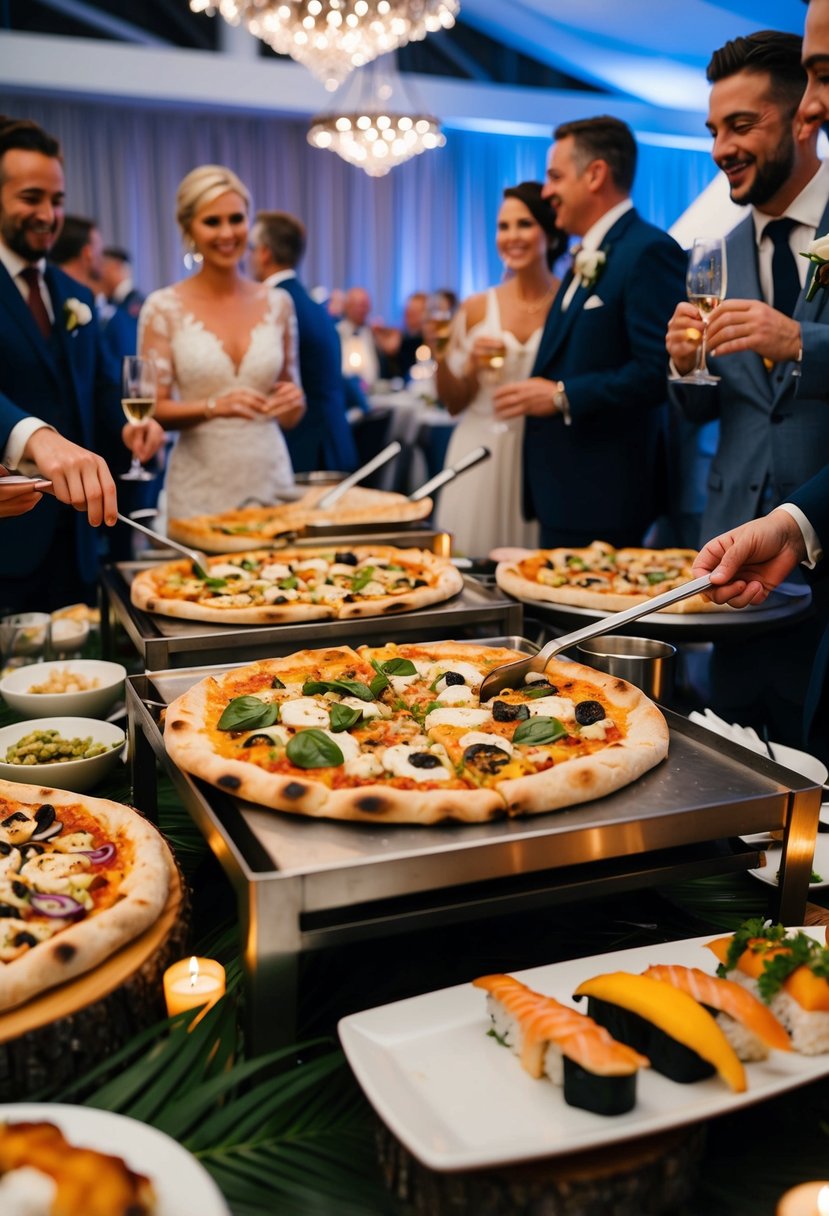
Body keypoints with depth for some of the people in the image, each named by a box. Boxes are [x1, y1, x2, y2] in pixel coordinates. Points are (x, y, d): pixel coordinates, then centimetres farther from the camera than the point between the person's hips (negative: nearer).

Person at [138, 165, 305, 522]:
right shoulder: (163, 308, -3)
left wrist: (294, 402, -9)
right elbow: (153, 410, -4)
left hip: (271, 476, 3)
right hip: (200, 487, -2)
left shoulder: (277, 303, 6)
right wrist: (213, 407, -21)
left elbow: (290, 416, 12)